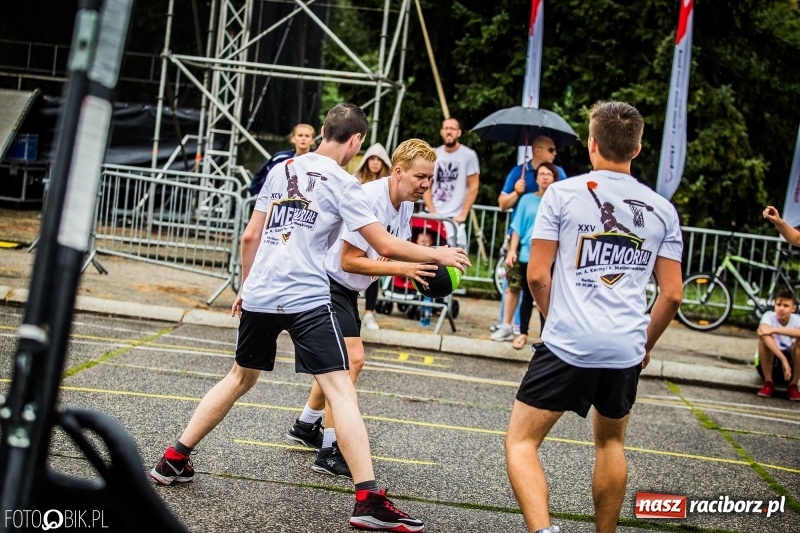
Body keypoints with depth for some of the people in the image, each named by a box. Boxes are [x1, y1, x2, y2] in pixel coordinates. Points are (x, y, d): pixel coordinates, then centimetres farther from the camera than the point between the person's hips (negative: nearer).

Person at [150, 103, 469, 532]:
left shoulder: (281, 169, 11)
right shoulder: (341, 183, -4)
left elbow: (250, 236, 15)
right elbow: (385, 246, -6)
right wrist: (438, 255, 7)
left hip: (259, 296, 6)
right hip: (306, 300, -6)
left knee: (241, 378, 23)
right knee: (341, 391, -6)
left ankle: (173, 460, 28)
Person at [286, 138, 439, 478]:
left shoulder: (405, 205, 0)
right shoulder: (369, 199, -27)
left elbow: (391, 251, 11)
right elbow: (349, 261, -26)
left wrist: (419, 266, -8)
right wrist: (401, 268, -29)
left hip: (347, 289, 10)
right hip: (328, 281, -10)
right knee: (351, 359, -17)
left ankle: (306, 426, 41)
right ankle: (329, 451, -12)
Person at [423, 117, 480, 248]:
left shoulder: (468, 155, -1)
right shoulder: (433, 155, 9)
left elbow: (473, 188, -1)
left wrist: (463, 215, -7)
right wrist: (432, 212, -1)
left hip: (454, 218, -3)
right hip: (433, 216, 4)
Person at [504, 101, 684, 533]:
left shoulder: (563, 193, -1)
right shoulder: (662, 210, 8)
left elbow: (537, 275, -1)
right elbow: (672, 294, 8)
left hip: (567, 344, -4)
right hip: (627, 350, 4)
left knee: (521, 441, 2)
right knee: (610, 442, 25)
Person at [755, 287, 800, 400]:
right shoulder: (769, 316, -16)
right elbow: (765, 335, -39)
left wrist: (774, 330, -43)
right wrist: (783, 359, -49)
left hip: (791, 363, 1)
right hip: (770, 364, -1)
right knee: (765, 337, -29)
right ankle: (768, 383, -15)